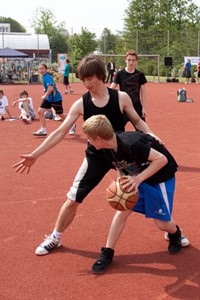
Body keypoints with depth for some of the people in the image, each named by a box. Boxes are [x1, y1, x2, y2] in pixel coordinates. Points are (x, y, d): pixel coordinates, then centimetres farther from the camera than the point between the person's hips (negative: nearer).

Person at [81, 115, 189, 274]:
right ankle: (107, 253, 5)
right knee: (122, 210, -5)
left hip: (161, 176, -6)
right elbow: (121, 168, 3)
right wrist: (121, 183, -18)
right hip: (137, 177, 7)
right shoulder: (109, 150, -12)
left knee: (161, 223, -1)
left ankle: (175, 234, 36)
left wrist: (138, 179, -37)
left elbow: (162, 159, -33)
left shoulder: (130, 144, -37)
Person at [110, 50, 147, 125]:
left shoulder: (140, 74, 0)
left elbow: (143, 92, 4)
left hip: (137, 106, 2)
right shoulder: (120, 74, -4)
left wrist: (144, 108, 0)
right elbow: (111, 89, -6)